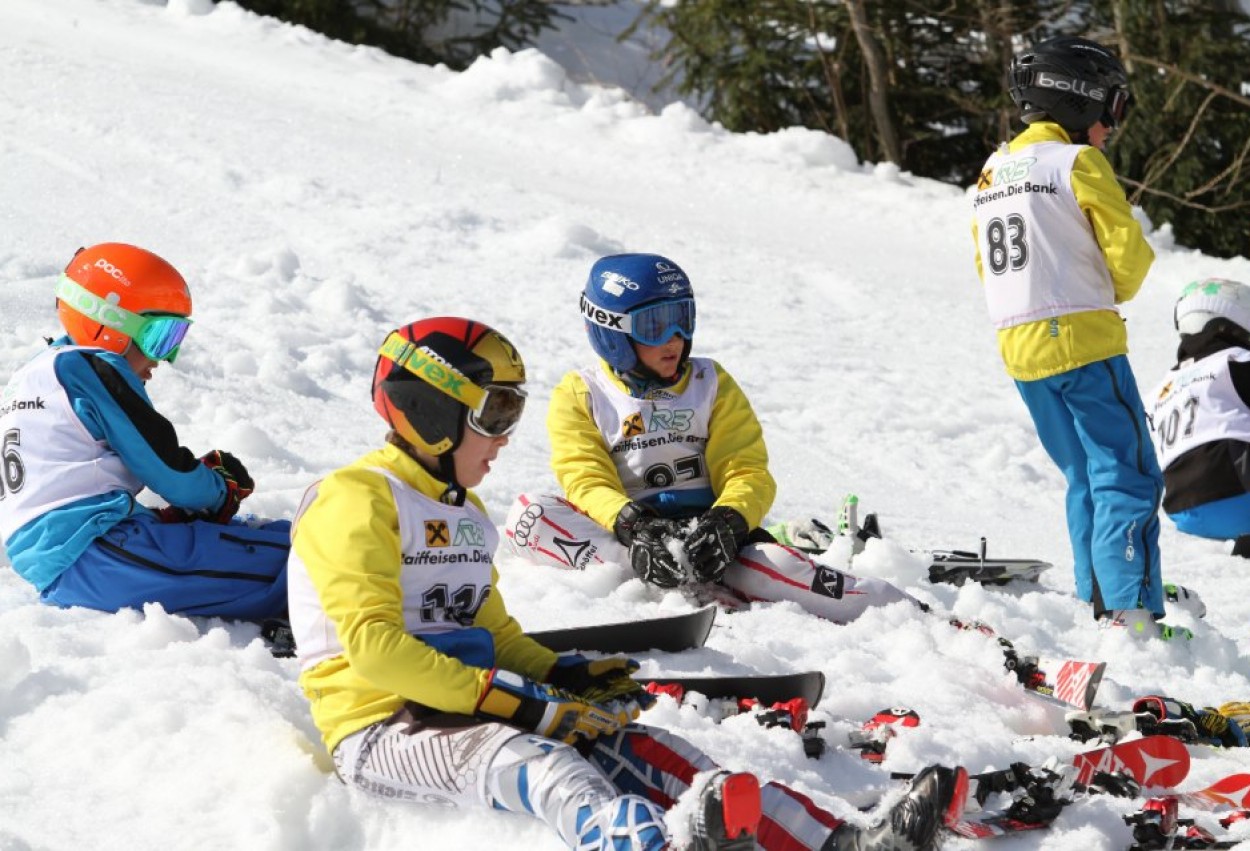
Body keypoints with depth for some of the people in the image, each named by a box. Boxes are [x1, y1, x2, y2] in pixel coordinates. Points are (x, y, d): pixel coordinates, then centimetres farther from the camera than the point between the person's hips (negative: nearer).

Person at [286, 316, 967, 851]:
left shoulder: (464, 512, 22)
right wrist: (517, 700, -23)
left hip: (467, 706, 8)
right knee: (521, 759, -38)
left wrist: (559, 676, 4)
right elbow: (374, 645, -19)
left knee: (622, 743, -13)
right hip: (381, 726, -8)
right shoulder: (355, 502, -9)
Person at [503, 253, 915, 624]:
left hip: (705, 529, 0)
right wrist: (631, 526, -29)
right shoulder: (579, 396, 9)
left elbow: (748, 472, 5)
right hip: (623, 531, 0)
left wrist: (727, 520, -20)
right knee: (527, 515, -30)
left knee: (769, 565, -35)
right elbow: (587, 481, -6)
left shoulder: (711, 384, 15)